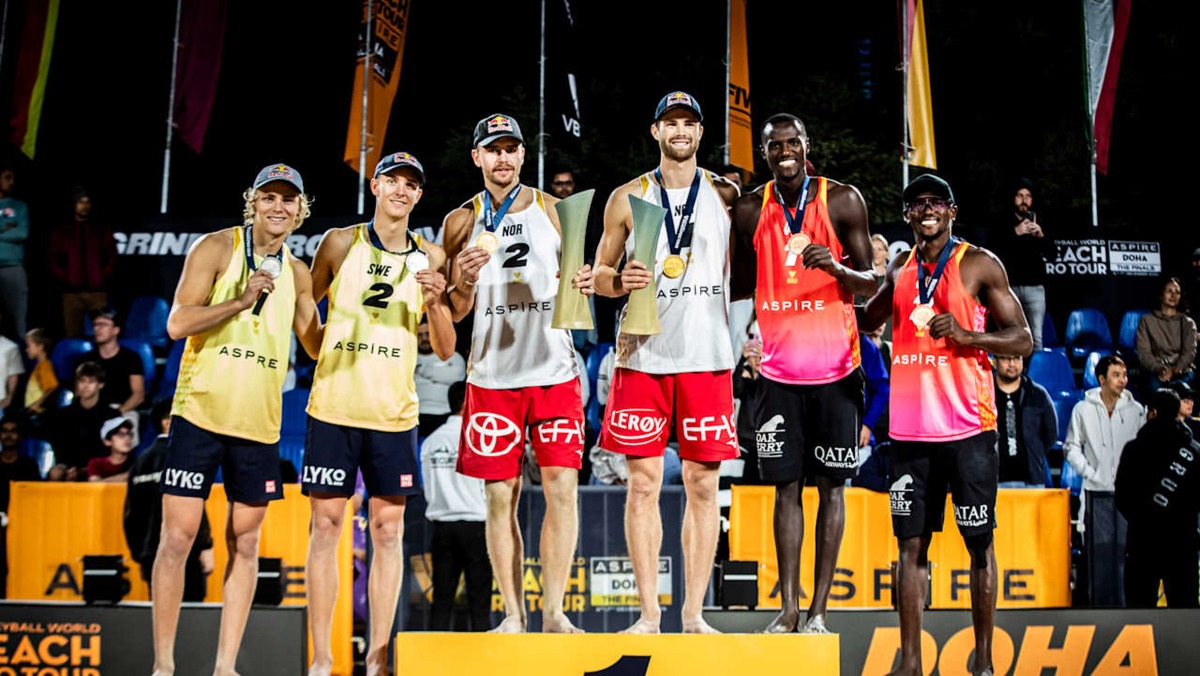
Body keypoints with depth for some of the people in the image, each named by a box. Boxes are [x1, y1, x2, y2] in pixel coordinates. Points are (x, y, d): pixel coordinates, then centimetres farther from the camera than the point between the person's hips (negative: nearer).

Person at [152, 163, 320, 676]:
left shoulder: (297, 274, 12)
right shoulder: (216, 248, -2)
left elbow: (317, 346, 17)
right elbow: (177, 324, -11)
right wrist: (242, 300, -19)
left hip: (260, 423, 5)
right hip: (200, 414, -4)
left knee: (245, 545, 7)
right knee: (177, 538, -3)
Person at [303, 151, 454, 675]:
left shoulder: (430, 257, 8)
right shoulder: (341, 242, 3)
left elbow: (444, 351, 8)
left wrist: (436, 303, -8)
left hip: (395, 412, 2)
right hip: (334, 406, -1)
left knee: (388, 530, 3)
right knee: (326, 526, -1)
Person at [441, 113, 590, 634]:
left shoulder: (553, 210, 8)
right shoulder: (462, 222, 6)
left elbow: (575, 282, 14)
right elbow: (455, 311, 6)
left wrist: (581, 286, -9)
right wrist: (465, 282, -15)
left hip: (554, 371, 0)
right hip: (493, 375, 0)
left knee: (561, 489, -5)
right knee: (501, 498, 2)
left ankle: (553, 611, 4)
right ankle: (513, 615, 11)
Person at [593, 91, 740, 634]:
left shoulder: (726, 193, 9)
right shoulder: (627, 197, 8)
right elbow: (599, 274, 11)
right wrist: (620, 280, -10)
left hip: (707, 356, 0)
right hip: (643, 356, 0)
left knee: (703, 485, 2)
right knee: (643, 483, 0)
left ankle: (693, 613, 10)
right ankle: (648, 613, 9)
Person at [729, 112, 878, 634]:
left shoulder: (843, 200, -2)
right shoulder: (749, 210, 5)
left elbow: (870, 284, 0)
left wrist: (836, 267, -19)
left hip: (835, 368, -2)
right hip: (778, 369, 2)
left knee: (831, 485, 2)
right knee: (786, 486, 4)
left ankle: (819, 611, 8)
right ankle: (788, 609, 9)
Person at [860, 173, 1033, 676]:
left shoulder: (979, 264, -1)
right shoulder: (899, 269, 13)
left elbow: (1023, 340, -3)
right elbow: (866, 321, 29)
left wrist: (966, 335, -19)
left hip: (967, 426, -4)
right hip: (909, 427, 4)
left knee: (979, 542, 3)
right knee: (911, 542, 5)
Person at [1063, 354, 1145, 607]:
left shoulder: (1135, 410, 5)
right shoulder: (1083, 409, 2)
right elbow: (1071, 447, 5)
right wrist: (1091, 473, -5)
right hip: (1097, 491, -1)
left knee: (1127, 548, 0)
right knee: (1099, 550, -2)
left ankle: (1125, 602, 8)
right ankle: (1100, 602, 4)